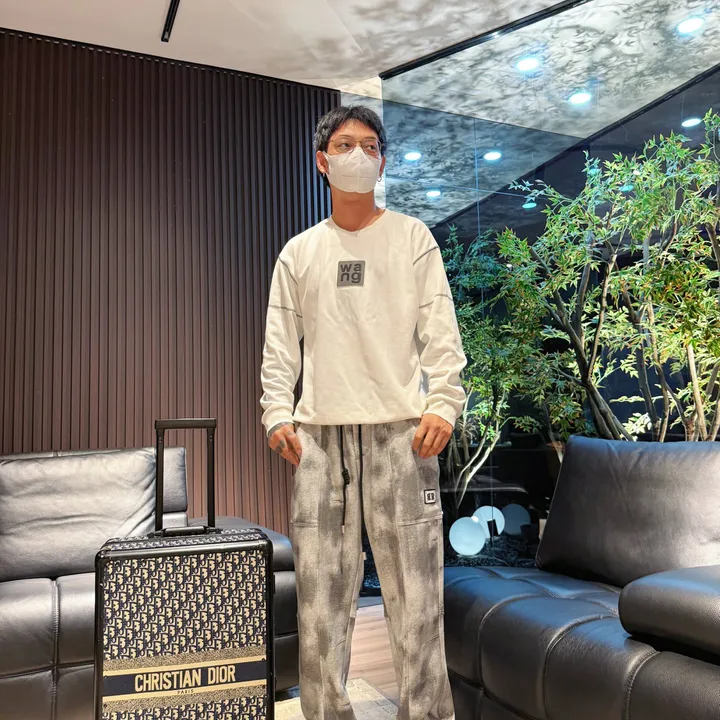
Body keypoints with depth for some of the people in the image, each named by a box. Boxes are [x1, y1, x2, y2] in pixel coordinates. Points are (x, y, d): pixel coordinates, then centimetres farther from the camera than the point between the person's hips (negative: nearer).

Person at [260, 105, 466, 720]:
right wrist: (278, 413, -1)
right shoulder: (298, 252, 17)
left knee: (414, 585, -1)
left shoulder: (411, 237, 11)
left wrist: (443, 404, -9)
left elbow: (441, 331, 3)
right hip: (320, 433, 2)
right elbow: (280, 343, 12)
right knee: (319, 584, 5)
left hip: (400, 429, -2)